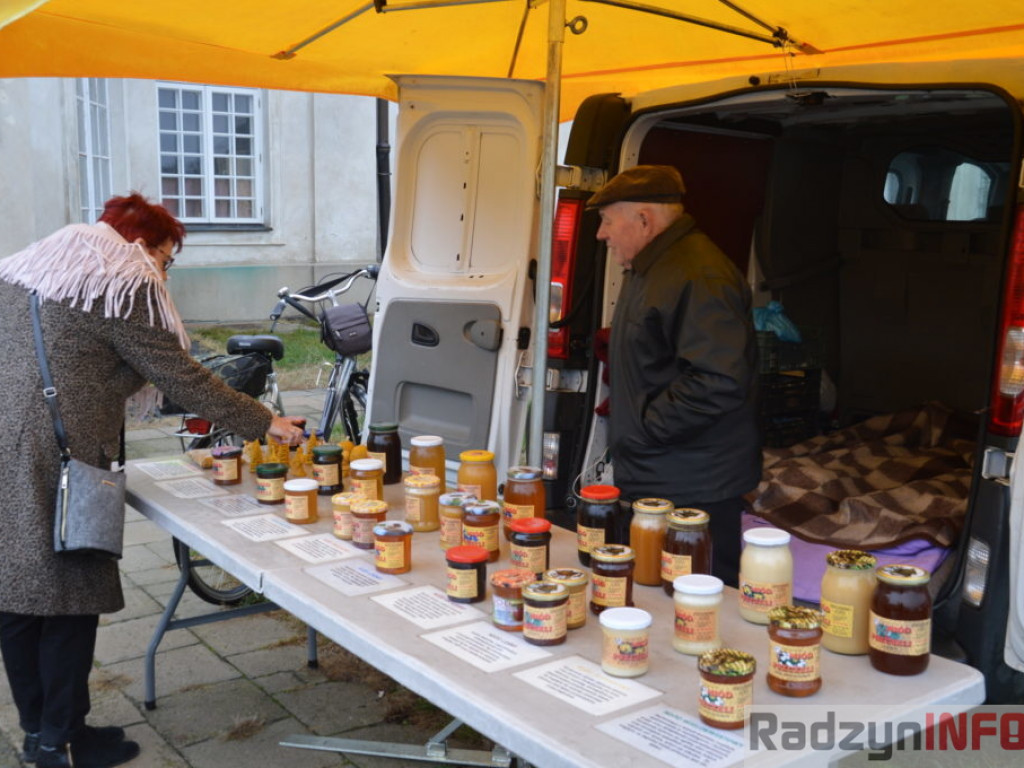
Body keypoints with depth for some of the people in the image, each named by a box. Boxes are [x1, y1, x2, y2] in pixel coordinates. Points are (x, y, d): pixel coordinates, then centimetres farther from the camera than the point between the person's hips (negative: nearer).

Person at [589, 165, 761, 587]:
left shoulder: (698, 277, -21)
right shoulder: (649, 269, 16)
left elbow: (719, 382, -29)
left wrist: (645, 427, -20)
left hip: (693, 490, -11)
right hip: (653, 478, 11)